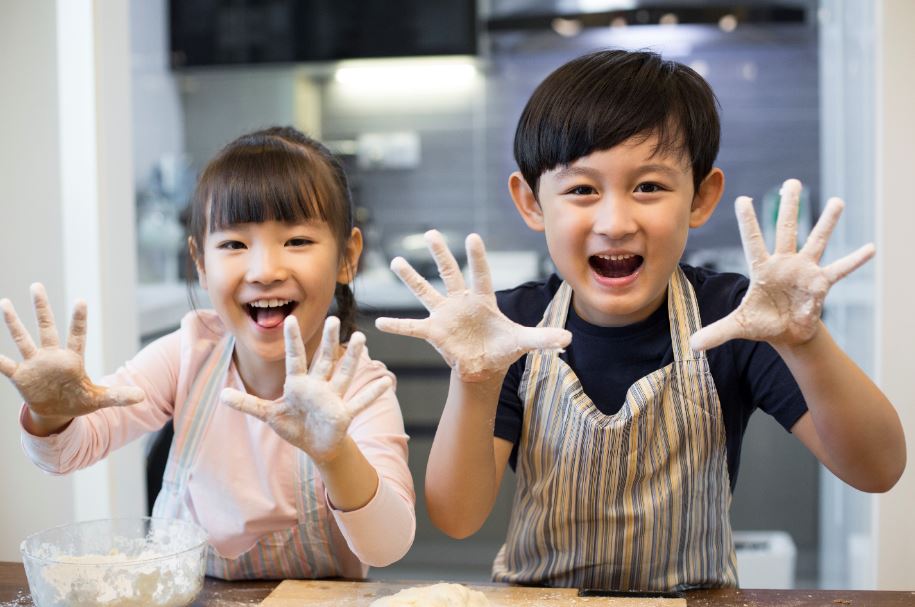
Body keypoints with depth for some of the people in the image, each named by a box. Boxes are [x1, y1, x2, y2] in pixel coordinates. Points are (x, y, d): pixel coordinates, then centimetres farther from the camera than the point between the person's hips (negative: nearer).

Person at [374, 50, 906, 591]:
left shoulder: (733, 317, -10)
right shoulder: (512, 328, -8)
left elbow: (878, 472, -16)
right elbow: (457, 519, -13)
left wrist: (805, 344, -32)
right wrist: (475, 383, -28)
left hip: (696, 596, 0)